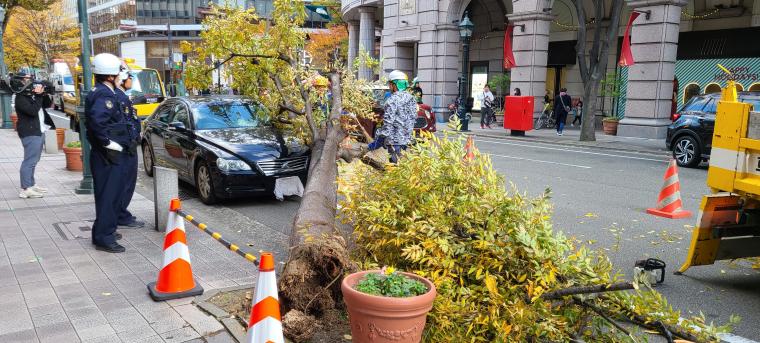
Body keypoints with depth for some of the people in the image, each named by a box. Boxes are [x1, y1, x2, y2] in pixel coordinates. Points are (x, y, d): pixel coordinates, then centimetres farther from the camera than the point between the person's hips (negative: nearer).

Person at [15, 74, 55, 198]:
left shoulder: (33, 94, 15)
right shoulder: (21, 97, -11)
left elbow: (47, 104, 15)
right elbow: (32, 111, -22)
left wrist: (43, 93, -2)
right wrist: (39, 96, -15)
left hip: (39, 131, 9)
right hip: (30, 133, -9)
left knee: (33, 160, 16)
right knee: (30, 161, -11)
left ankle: (31, 184, 25)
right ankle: (26, 189, -11)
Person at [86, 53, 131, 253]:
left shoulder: (99, 92, 15)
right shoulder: (105, 95, -17)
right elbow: (97, 120, -33)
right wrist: (108, 142, -23)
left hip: (111, 154, 10)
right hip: (109, 155, -10)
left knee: (113, 193, 20)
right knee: (108, 195, -5)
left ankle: (106, 231, 32)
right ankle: (104, 239, 1)